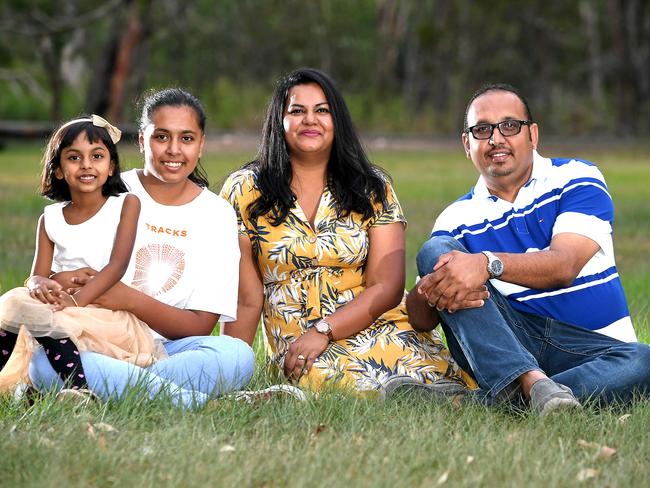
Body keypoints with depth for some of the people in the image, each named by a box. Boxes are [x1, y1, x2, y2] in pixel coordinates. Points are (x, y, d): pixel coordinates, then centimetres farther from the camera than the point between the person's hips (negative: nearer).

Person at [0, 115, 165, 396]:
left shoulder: (126, 205, 3)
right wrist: (39, 284, -23)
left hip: (114, 319, -5)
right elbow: (38, 274, 4)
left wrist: (76, 300, -24)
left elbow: (117, 265, -9)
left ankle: (79, 390, -35)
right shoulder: (50, 219, 14)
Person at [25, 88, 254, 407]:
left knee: (237, 354, -31)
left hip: (167, 349, 1)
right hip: (95, 344, -1)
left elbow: (200, 326, 1)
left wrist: (131, 301, -17)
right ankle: (177, 395, -32)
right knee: (45, 361, -36)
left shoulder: (217, 215, 8)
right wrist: (57, 282, -18)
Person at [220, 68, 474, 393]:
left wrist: (322, 331, -13)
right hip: (295, 343, -1)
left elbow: (387, 287, 1)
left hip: (379, 328, 1)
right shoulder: (246, 191, 7)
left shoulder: (372, 189, 11)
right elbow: (246, 300, 3)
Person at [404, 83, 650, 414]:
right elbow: (419, 319, 2)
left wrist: (488, 263, -31)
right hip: (500, 348, 2)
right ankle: (530, 382, -39)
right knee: (435, 250, -18)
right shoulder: (457, 219, 12)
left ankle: (486, 402, -40)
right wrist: (432, 292, -23)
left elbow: (564, 266, -14)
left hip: (591, 346, -2)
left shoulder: (576, 179, 4)